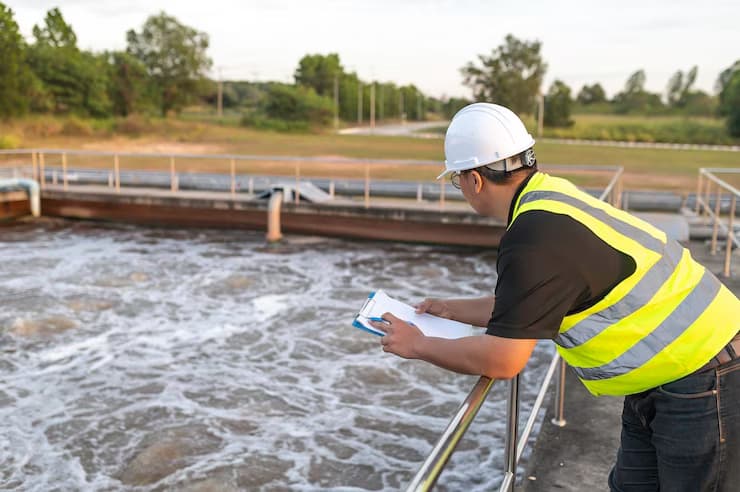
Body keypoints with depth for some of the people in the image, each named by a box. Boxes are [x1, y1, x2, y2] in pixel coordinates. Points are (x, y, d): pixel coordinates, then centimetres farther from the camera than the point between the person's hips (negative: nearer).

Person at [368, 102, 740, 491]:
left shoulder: (538, 238, -28)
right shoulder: (548, 198, 1)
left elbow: (501, 360, -24)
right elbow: (522, 309, 14)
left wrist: (418, 346, -10)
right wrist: (452, 309, 20)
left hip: (702, 379, -9)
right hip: (666, 373, 9)